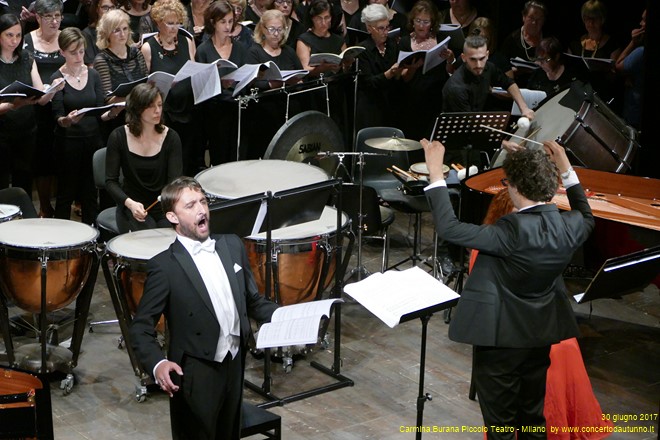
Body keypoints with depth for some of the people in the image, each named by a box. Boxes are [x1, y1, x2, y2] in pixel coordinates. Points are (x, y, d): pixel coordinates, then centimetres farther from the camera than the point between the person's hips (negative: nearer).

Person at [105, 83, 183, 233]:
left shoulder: (171, 137, -5)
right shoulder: (119, 137, -7)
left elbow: (174, 179, -12)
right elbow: (111, 181, -6)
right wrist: (130, 203, -25)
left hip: (164, 207, 1)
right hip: (131, 207, -1)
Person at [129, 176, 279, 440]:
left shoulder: (232, 246, 6)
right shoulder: (164, 266, -12)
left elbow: (252, 300, 14)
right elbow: (141, 327, -10)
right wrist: (157, 364, -27)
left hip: (235, 367, 6)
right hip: (196, 377, -5)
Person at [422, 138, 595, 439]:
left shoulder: (513, 232, -30)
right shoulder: (570, 226, -10)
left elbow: (448, 228, -31)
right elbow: (586, 218, 16)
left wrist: (435, 172, -27)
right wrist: (566, 170, 16)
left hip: (501, 338, -6)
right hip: (542, 337, 7)